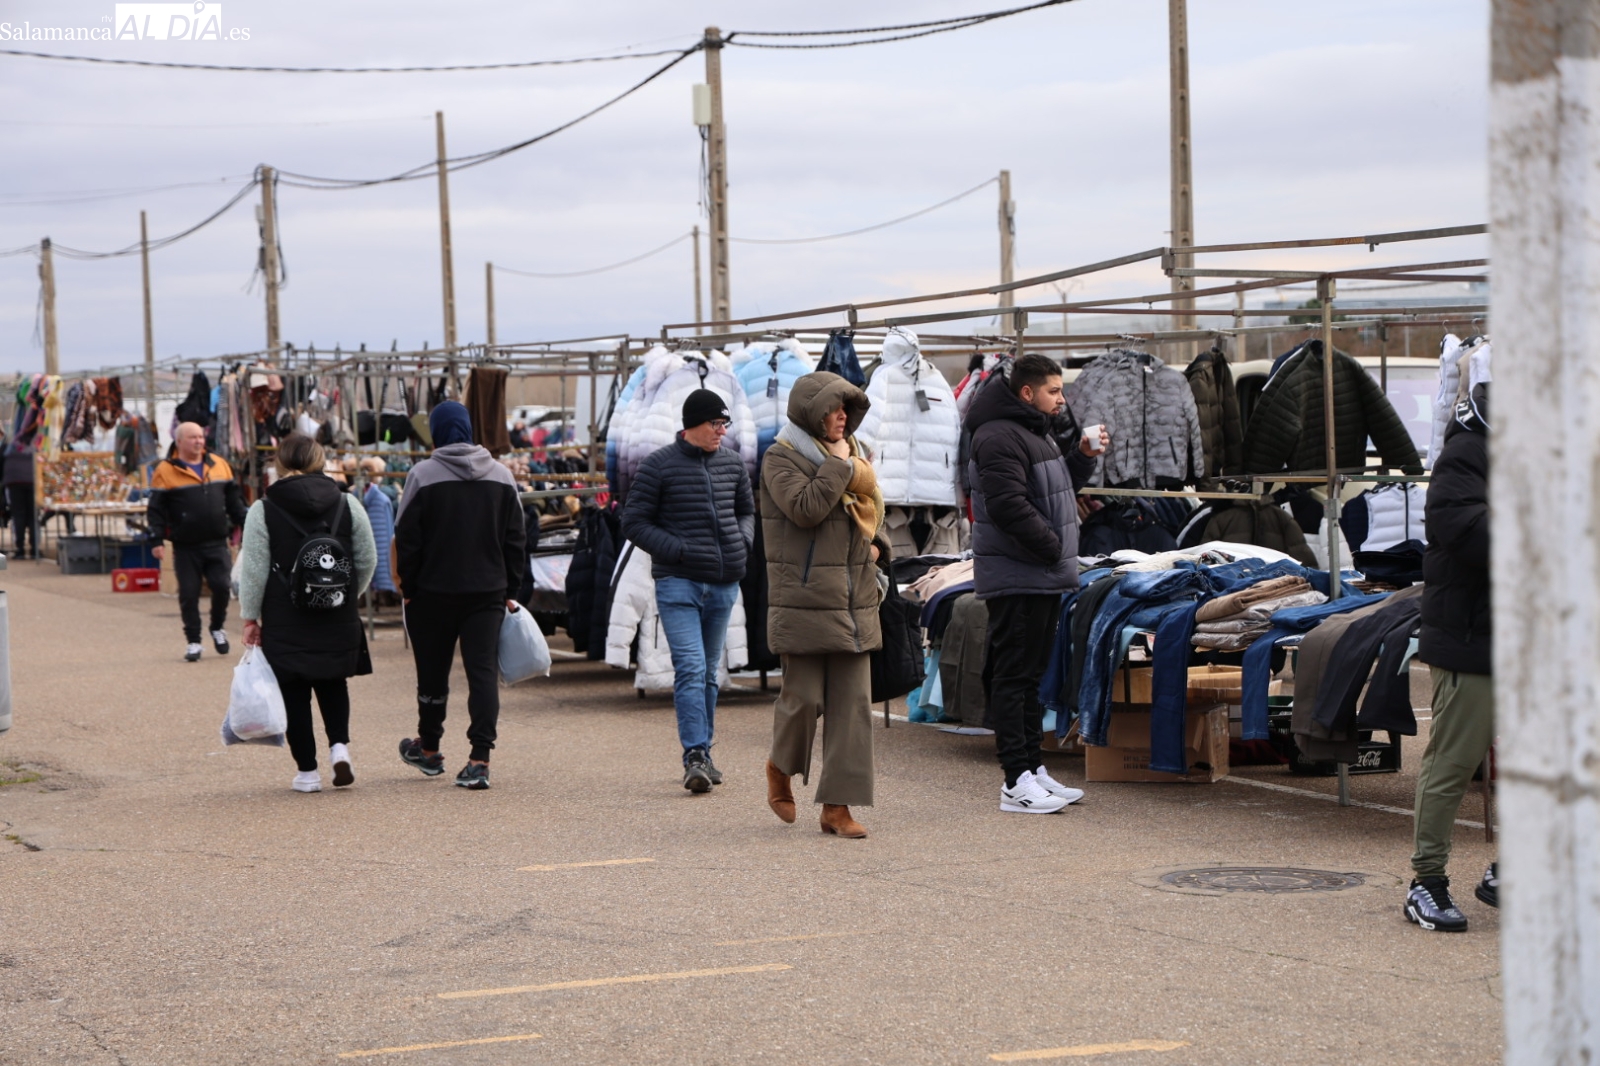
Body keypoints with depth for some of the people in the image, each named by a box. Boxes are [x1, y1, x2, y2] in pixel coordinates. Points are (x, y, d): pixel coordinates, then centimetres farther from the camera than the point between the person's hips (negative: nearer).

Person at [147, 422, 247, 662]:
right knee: (188, 594, 1)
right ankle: (193, 642, 13)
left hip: (217, 543, 2)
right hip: (185, 547, -2)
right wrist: (157, 540, -10)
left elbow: (234, 499, 16)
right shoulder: (165, 471, -4)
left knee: (222, 586, -6)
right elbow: (156, 510, -4)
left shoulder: (219, 465, 8)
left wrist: (242, 525, 12)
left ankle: (218, 628, 20)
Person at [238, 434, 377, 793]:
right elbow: (367, 560, 5)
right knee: (333, 684, 21)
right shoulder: (347, 504, 0)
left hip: (285, 623, -2)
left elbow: (254, 570, -7)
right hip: (338, 621, 3)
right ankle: (339, 744, 0)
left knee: (295, 694, 7)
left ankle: (307, 770, 8)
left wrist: (250, 617, 3)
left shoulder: (262, 510, -7)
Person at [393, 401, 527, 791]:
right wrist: (509, 590, 14)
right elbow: (516, 539, 8)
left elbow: (407, 540, -7)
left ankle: (429, 748, 31)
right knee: (484, 670, -1)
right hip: (488, 592, 2)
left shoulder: (423, 475, -8)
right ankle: (480, 759, -12)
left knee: (433, 671, 13)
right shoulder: (501, 476, 5)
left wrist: (408, 590, 2)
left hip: (434, 591, -2)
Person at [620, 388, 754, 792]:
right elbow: (634, 522, -4)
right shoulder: (659, 465, -5)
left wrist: (743, 541, 4)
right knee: (690, 668, -16)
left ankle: (703, 753, 21)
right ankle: (695, 756, -19)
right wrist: (678, 550, -14)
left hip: (723, 584, 5)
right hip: (678, 583, -5)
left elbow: (746, 510, 26)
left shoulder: (732, 462, 10)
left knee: (709, 671, 12)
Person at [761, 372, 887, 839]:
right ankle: (780, 766, 28)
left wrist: (876, 542, 12)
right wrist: (839, 465, -13)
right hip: (805, 601, -7)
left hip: (854, 601, 7)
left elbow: (873, 505, 30)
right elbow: (805, 508, -21)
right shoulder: (782, 459, -6)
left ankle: (838, 805, 4)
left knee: (852, 703, 1)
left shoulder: (851, 453, 17)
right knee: (805, 697, -3)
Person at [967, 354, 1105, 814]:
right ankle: (1016, 781, -7)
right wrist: (1052, 547, -16)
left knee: (1032, 674, 15)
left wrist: (1083, 458, 11)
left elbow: (1057, 492, 26)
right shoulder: (1000, 437, -15)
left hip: (1043, 576, 11)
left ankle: (1033, 768, 21)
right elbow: (1008, 506, -23)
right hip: (1016, 577, -11)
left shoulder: (1038, 432, 19)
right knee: (1014, 675, -8)